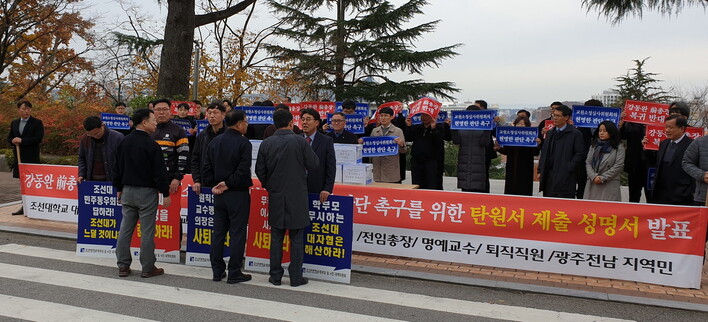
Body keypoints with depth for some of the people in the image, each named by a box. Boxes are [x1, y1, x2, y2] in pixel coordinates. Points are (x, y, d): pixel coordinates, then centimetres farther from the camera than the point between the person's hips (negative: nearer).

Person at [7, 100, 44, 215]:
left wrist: (22, 140, -17)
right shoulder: (14, 123, 14)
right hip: (19, 156, 6)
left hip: (32, 157, -6)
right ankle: (24, 207, 17)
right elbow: (9, 138, 17)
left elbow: (38, 138, -13)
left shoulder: (37, 123, -3)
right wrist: (13, 141, -6)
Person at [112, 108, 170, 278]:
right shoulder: (151, 145, -14)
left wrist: (119, 189, 22)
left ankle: (123, 266, 16)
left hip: (127, 191, 7)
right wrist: (166, 193, -7)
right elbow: (160, 172, -14)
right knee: (147, 231, 0)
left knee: (125, 228, 10)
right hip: (146, 192, -6)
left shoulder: (124, 142, 7)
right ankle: (148, 268, 7)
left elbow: (117, 168, 13)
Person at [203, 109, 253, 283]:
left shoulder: (214, 142, 7)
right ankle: (234, 273, 6)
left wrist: (215, 184, 6)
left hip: (219, 194, 6)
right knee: (237, 234, 1)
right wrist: (228, 184, -8)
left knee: (218, 233, 12)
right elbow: (243, 171, -19)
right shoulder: (243, 143, -12)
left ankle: (217, 271, 18)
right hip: (237, 194, -6)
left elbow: (207, 168, 7)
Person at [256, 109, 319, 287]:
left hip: (275, 197, 3)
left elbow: (260, 170, 4)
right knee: (296, 239, 5)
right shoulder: (300, 141, -10)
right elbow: (314, 165, -6)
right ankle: (296, 277, 9)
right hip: (297, 196, -3)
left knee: (276, 238, 11)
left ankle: (275, 276, 16)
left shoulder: (266, 144, -1)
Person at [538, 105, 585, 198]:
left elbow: (580, 154, -7)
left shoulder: (575, 134, -3)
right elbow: (543, 153, 18)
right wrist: (541, 170, 9)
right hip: (549, 177, 6)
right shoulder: (550, 133, 16)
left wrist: (569, 168, -13)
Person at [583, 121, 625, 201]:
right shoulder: (594, 146, 15)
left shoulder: (619, 147, 1)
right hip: (592, 184, 4)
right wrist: (593, 176, -8)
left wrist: (602, 178, -9)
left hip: (609, 185, -4)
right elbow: (588, 162, 9)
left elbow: (618, 166, -6)